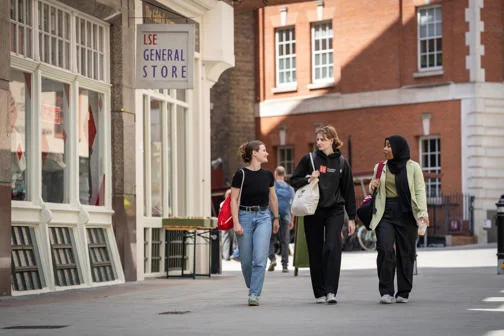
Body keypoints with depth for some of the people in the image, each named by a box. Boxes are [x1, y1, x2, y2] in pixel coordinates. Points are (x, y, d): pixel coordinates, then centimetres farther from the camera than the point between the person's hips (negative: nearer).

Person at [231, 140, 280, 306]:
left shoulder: (267, 175, 5)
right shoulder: (241, 174, -7)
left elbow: (272, 197, 17)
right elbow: (234, 200, -6)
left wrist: (276, 218, 22)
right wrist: (236, 223, -13)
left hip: (263, 217, 2)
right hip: (245, 216, -2)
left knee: (260, 258, -12)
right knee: (246, 260, 4)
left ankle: (254, 295, -8)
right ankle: (252, 288, 28)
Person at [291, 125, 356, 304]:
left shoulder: (342, 163, 5)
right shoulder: (309, 159, 3)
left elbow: (348, 191, 9)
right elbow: (294, 181, 8)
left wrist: (351, 218, 7)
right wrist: (309, 179, -12)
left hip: (334, 211, -1)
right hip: (313, 211, 1)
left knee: (333, 248, -14)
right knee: (315, 252, 3)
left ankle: (331, 291, -14)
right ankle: (319, 293, 12)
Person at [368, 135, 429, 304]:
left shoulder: (413, 167, 3)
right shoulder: (380, 168, 14)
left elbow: (420, 191, -1)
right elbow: (374, 190, 26)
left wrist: (423, 212, -15)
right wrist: (373, 186, 2)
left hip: (406, 214, -2)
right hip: (385, 213, 2)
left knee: (406, 253, 2)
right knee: (385, 250, -14)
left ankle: (403, 293, 12)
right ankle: (386, 292, -13)